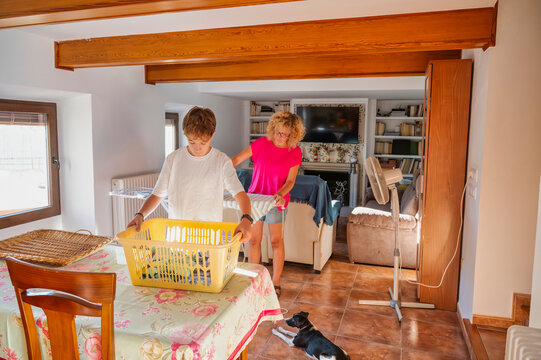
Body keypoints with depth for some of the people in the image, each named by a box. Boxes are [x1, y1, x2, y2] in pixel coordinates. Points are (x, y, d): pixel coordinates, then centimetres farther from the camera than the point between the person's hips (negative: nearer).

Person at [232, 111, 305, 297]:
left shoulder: (295, 152, -6)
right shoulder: (262, 143, -5)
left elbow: (290, 181, -9)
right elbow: (236, 159, -7)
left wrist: (281, 194, -28)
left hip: (276, 200, -1)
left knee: (276, 241, 2)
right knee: (254, 240, 6)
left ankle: (276, 283, 16)